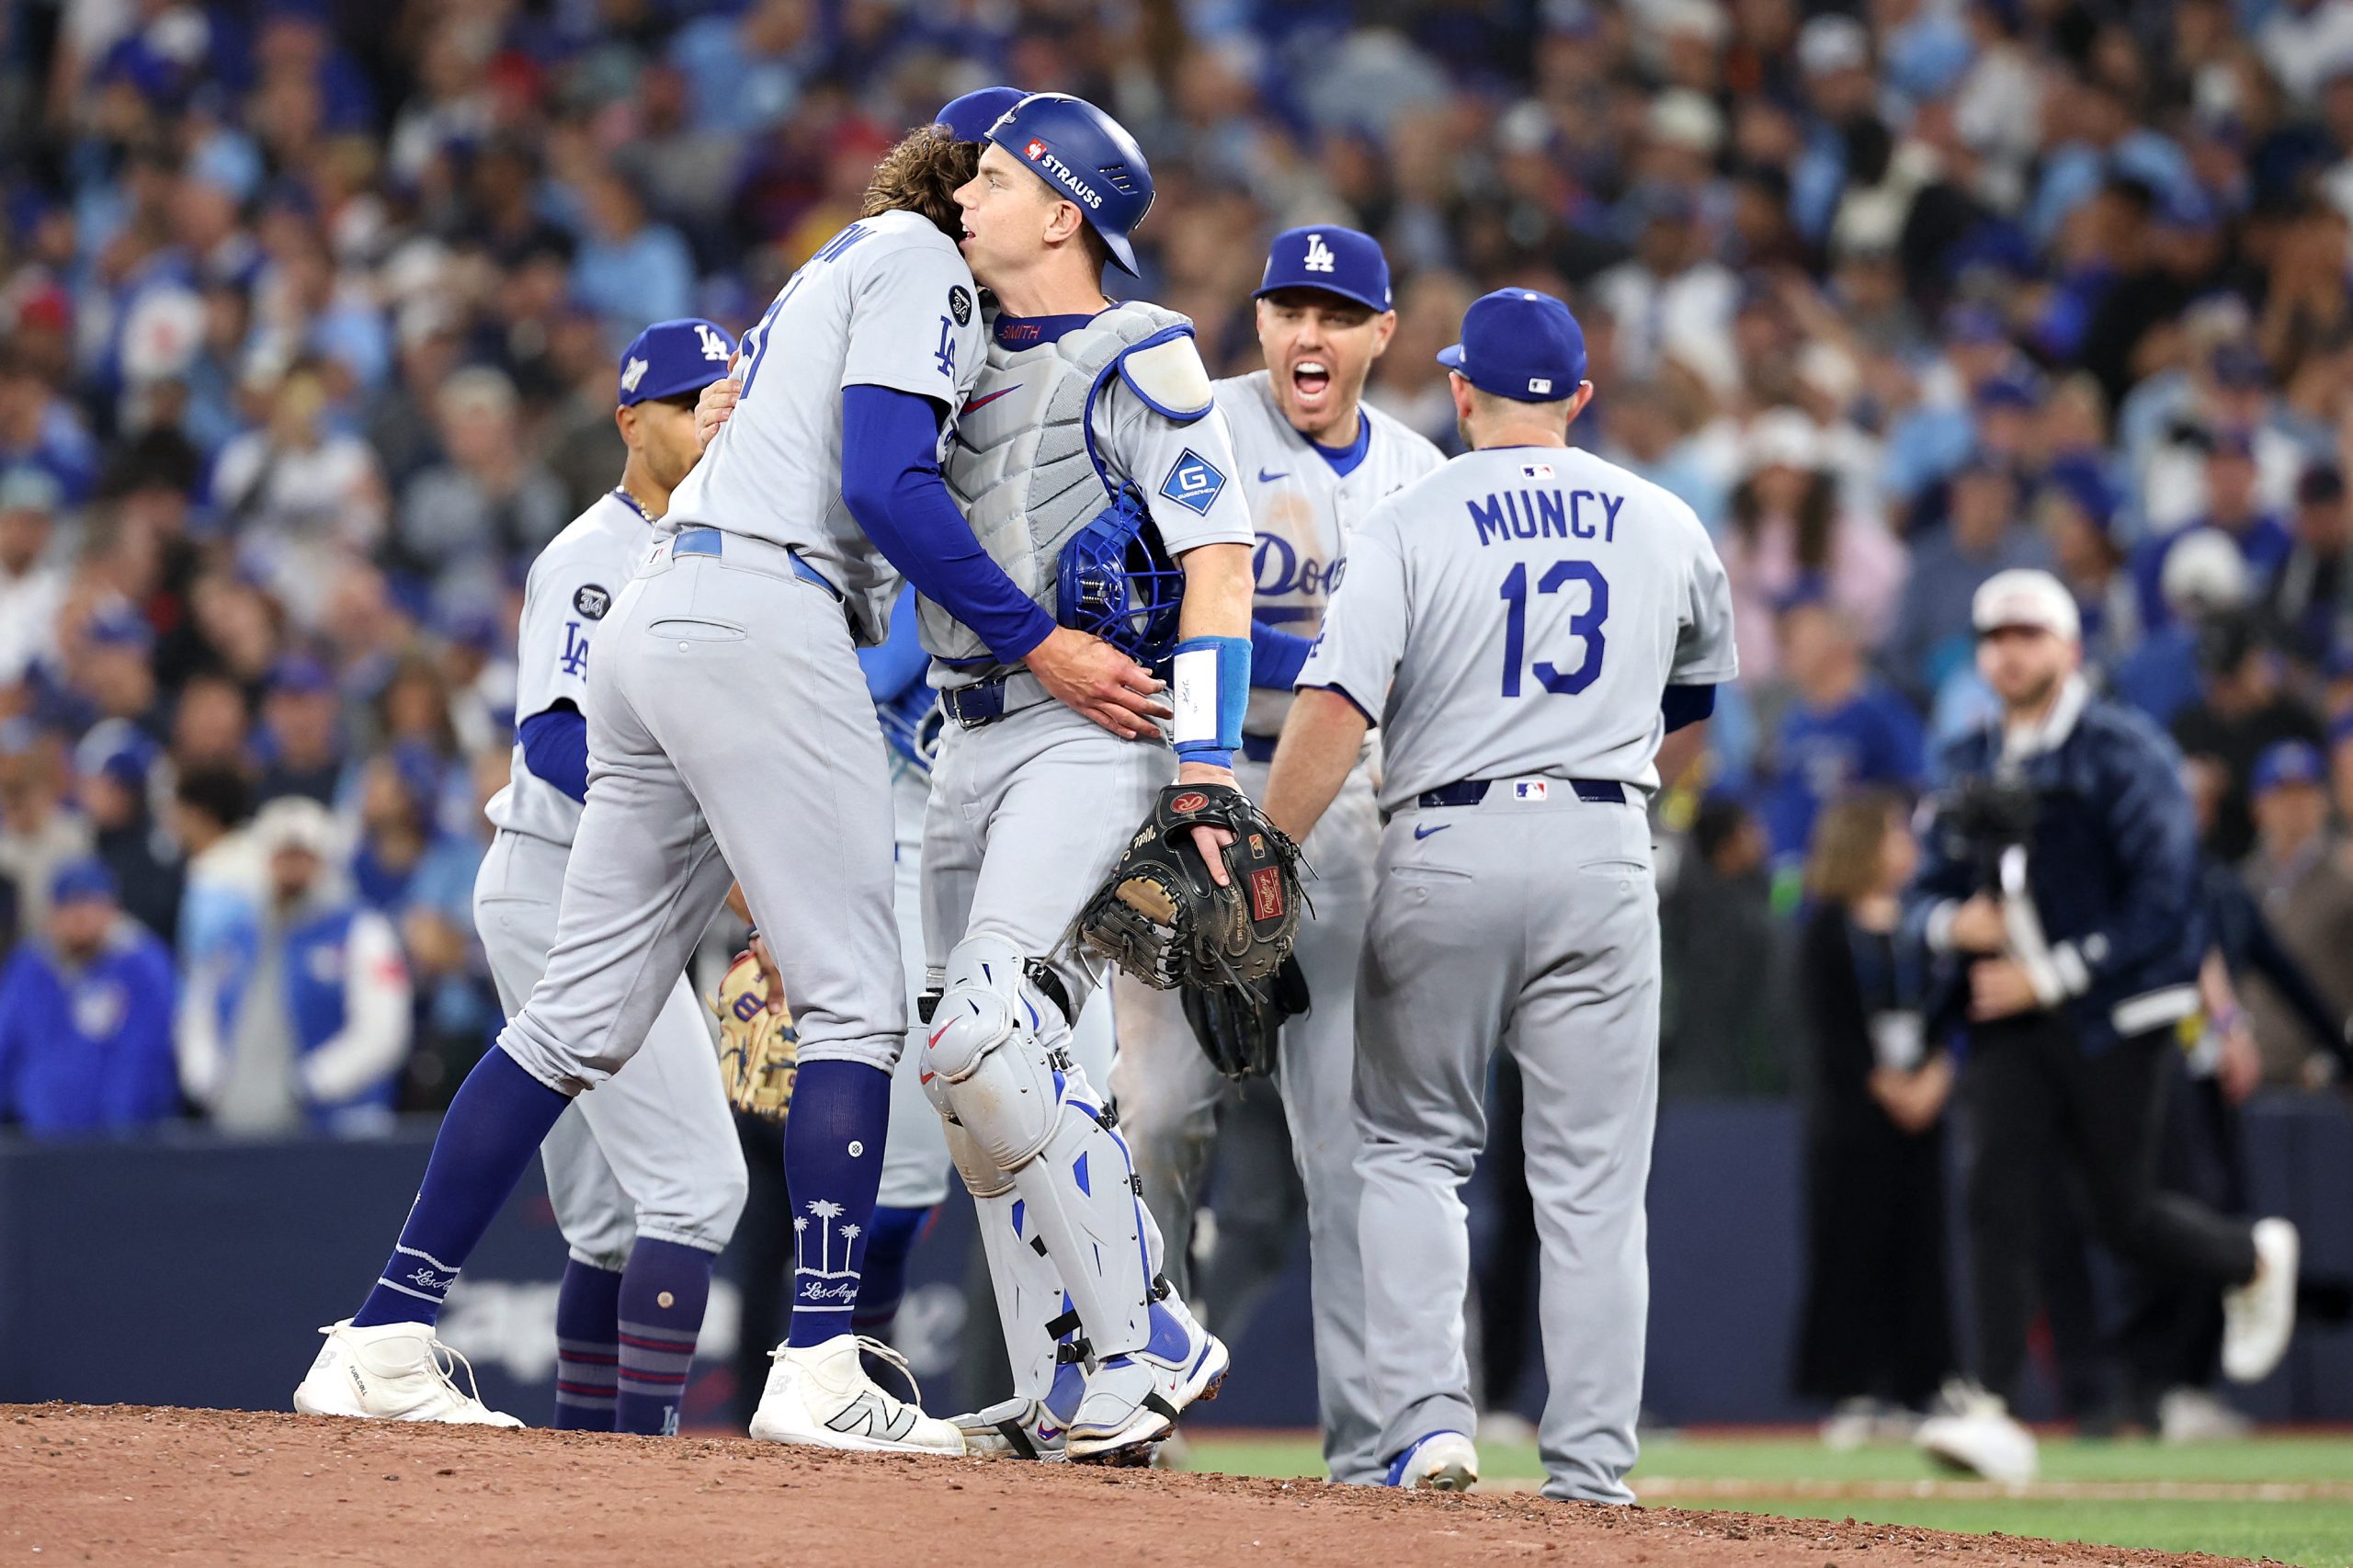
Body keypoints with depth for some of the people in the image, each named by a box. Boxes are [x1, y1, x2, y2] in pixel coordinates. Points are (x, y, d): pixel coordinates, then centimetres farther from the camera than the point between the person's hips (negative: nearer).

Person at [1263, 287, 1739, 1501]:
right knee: (1591, 1176, 6)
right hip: (1605, 852, 2)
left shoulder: (1410, 524, -4)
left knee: (1411, 1142, 14)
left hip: (1445, 850, -2)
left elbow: (1333, 715, -14)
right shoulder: (1663, 525, 8)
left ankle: (1426, 1414, 0)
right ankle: (1590, 1470, 3)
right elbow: (1700, 688, 26)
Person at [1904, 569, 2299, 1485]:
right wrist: (1952, 923, -9)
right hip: (2006, 1020, 4)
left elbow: (2162, 900, -14)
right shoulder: (1968, 766, 12)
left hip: (2113, 1018, -4)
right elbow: (1925, 895, 16)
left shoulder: (2124, 753, -7)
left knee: (2124, 1218, 2)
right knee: (1996, 1201, -12)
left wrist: (2049, 977, -17)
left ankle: (2254, 1259, 33)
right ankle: (1994, 1416, -16)